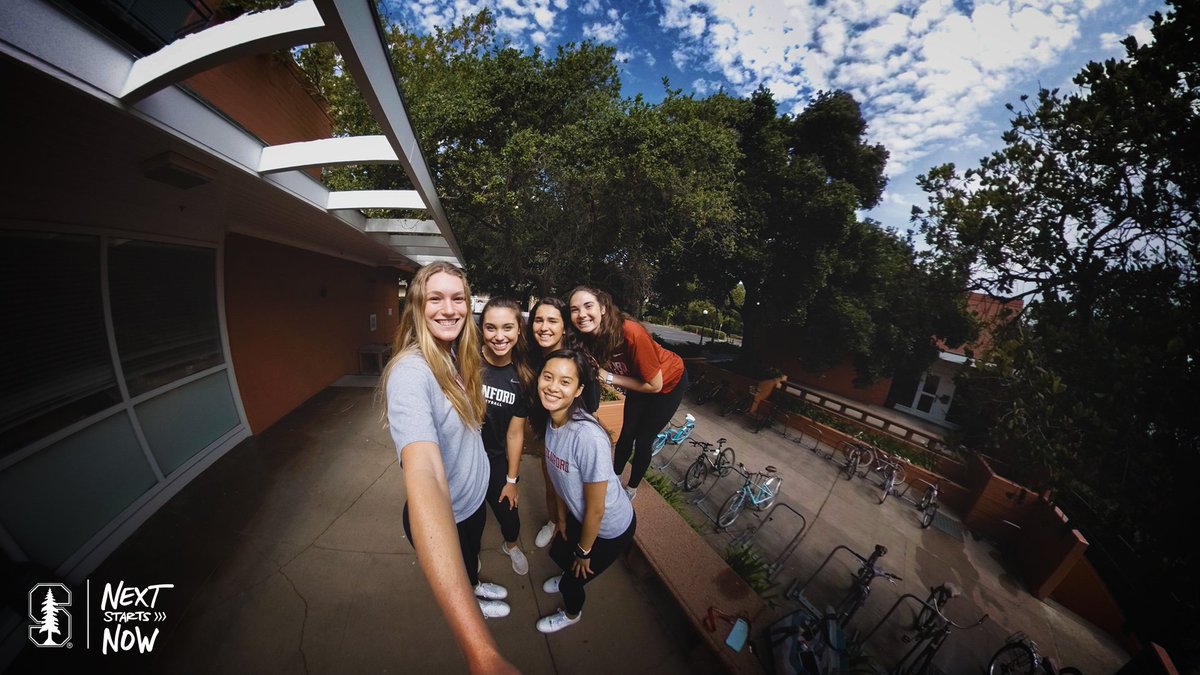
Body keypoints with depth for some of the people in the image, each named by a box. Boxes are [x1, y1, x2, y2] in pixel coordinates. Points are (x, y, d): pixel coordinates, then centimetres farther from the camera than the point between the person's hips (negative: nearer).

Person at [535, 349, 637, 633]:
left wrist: (584, 552, -10)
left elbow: (596, 509, -26)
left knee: (575, 577, 17)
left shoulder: (588, 437, -39)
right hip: (579, 514, 6)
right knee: (558, 553, 28)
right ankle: (569, 579, 65)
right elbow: (560, 477, 1)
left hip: (610, 528, -6)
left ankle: (571, 614, 53)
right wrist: (561, 516, 12)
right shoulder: (552, 421, -14)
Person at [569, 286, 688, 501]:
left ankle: (631, 488, 33)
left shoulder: (631, 333, -40)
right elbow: (596, 370, -5)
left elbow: (655, 385, -30)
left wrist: (608, 377, -31)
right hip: (639, 381, 5)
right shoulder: (588, 338, -22)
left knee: (643, 440, 7)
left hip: (669, 381, -4)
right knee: (626, 435, 14)